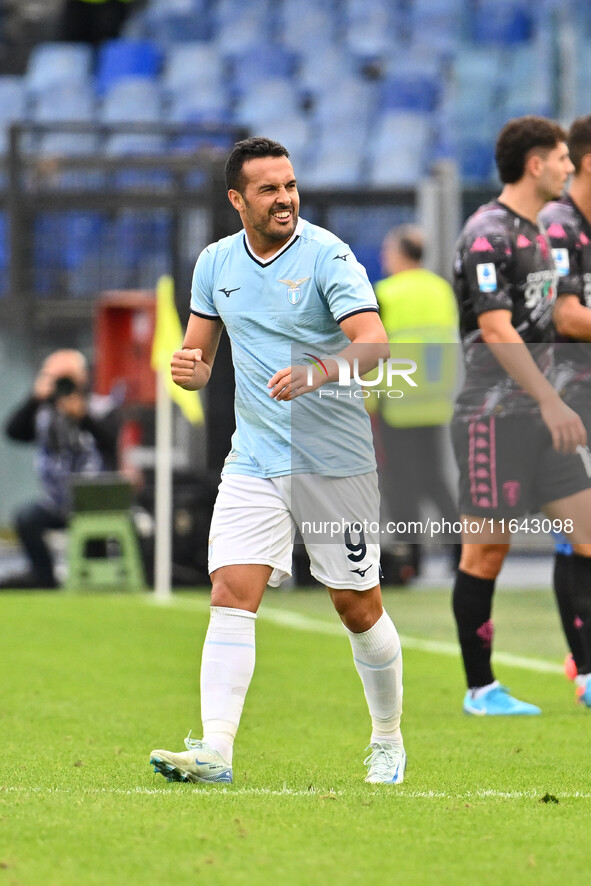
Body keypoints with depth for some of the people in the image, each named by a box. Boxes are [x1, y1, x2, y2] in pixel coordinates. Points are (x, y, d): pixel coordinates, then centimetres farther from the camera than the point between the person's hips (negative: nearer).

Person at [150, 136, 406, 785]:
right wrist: (188, 367, -7)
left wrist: (314, 373, -38)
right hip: (253, 462, 4)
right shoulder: (215, 263, 7)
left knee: (359, 607, 6)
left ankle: (388, 741, 26)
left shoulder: (327, 256, -10)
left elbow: (374, 344, -21)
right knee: (231, 595, -12)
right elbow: (200, 358, 17)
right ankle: (214, 751, -17)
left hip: (336, 462, -3)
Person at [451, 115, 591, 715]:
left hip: (539, 414, 9)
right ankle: (480, 689, 6)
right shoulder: (486, 234, -13)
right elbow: (495, 330, -21)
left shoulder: (535, 232, 16)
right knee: (486, 551, -2)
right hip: (493, 414, -9)